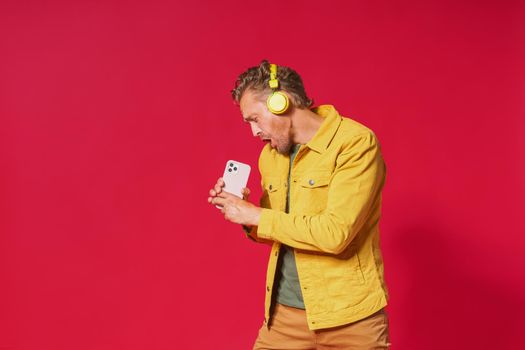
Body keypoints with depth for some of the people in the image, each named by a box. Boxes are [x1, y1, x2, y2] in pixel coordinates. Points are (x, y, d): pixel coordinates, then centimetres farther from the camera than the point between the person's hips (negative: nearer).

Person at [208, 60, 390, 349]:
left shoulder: (355, 142, -14)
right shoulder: (269, 155, 8)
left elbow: (336, 233, -23)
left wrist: (255, 215, -16)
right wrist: (243, 212, -1)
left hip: (347, 315, -5)